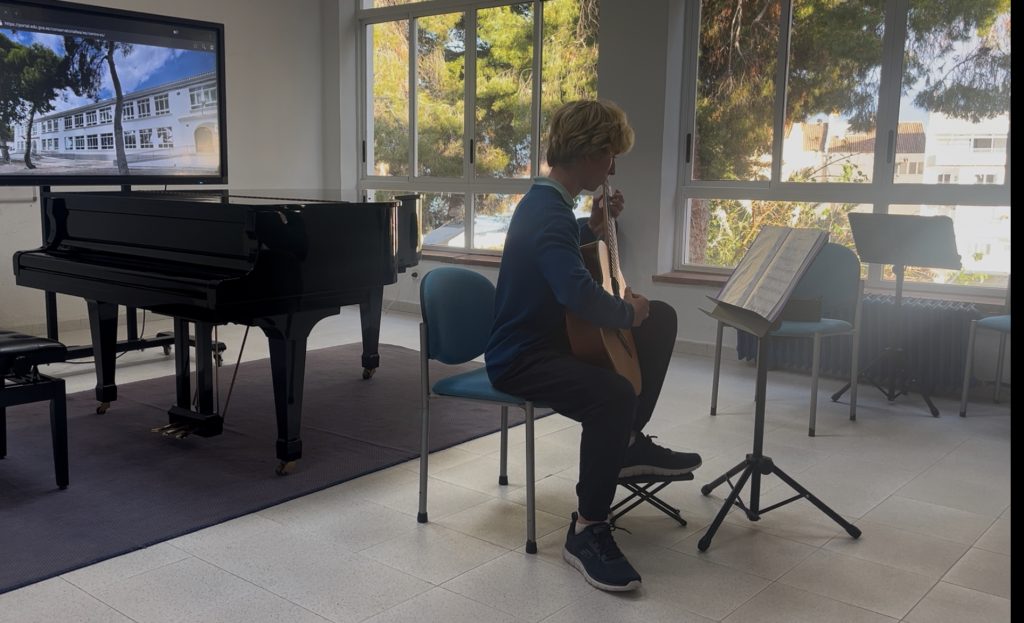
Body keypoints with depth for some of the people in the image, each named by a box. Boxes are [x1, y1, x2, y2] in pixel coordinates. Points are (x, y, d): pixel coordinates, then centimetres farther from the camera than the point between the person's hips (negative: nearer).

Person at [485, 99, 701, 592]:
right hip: (519, 358, -11)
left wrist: (594, 227, 16)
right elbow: (578, 293, -41)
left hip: (553, 336, 11)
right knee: (613, 393, -38)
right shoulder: (548, 212, -24)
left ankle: (631, 444, 20)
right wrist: (628, 312, -22)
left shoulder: (547, 201, 9)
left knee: (661, 318, 15)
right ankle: (587, 529, -21)